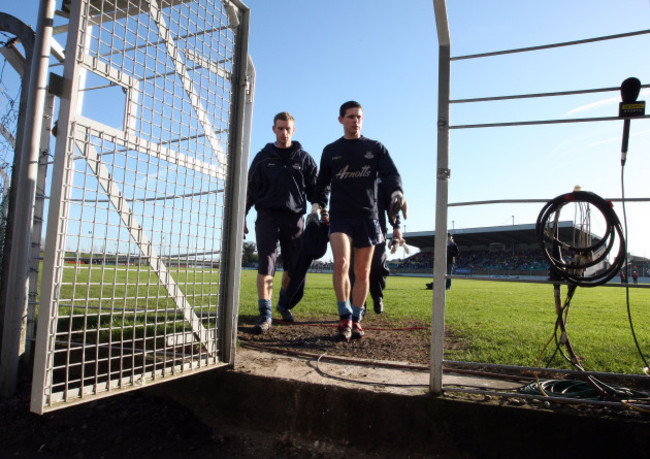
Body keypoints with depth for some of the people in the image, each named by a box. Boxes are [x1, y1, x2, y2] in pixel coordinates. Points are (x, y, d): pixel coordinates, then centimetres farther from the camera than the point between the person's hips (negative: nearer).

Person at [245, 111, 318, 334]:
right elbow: (251, 189, 10)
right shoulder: (263, 157, 9)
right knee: (266, 266, -9)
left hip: (294, 218, 1)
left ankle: (284, 303, 32)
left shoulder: (304, 159, 10)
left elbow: (314, 190, 11)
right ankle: (265, 314, -4)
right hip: (267, 216, -1)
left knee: (294, 267, 8)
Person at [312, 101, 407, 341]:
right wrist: (317, 206, 7)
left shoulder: (376, 148, 11)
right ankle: (344, 317, -11)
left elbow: (390, 173, 0)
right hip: (340, 215, 0)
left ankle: (356, 320, 14)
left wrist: (397, 193, -21)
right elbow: (323, 182, 21)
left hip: (367, 217, 0)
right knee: (341, 262, -21)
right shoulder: (330, 151, 15)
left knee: (362, 272, 2)